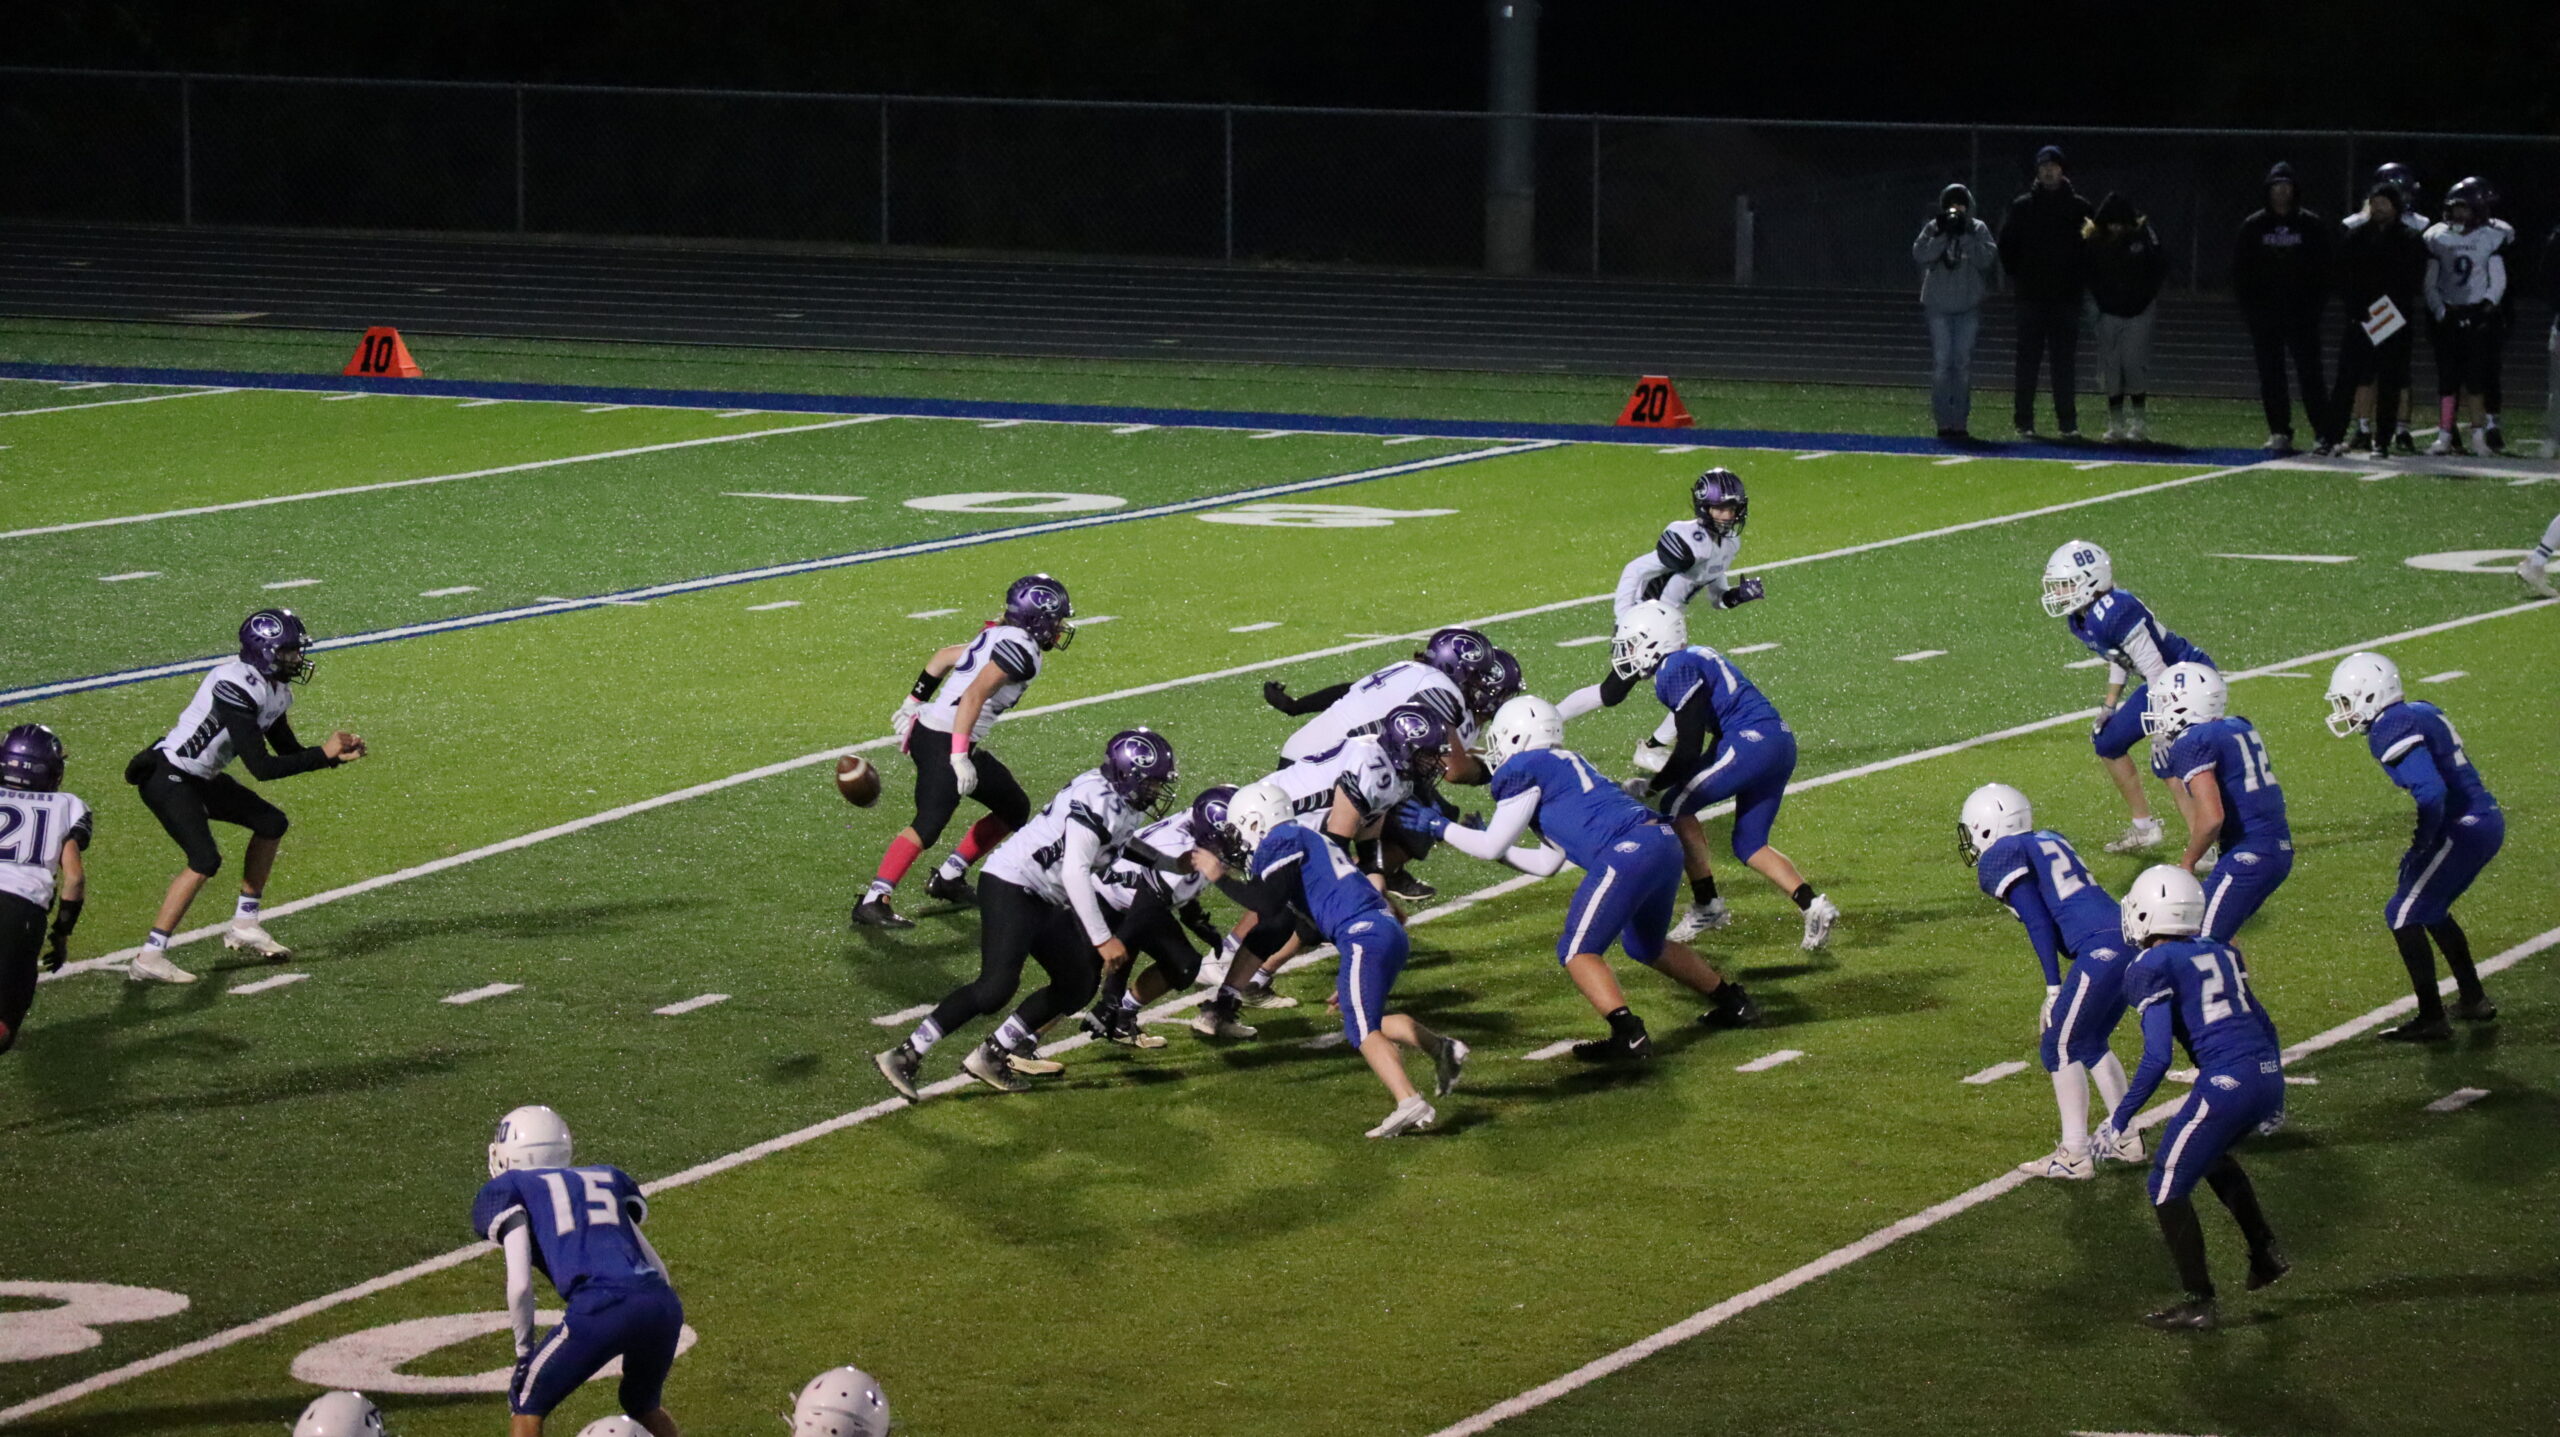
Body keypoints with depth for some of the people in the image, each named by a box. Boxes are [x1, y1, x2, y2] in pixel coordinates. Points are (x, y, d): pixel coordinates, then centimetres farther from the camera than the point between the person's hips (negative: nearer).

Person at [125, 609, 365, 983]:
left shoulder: (274, 691, 4)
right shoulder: (237, 687, -27)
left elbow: (289, 752, 13)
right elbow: (261, 768, -28)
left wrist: (338, 754, -3)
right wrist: (323, 754, -23)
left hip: (201, 779, 10)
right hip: (167, 778, -10)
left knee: (271, 824, 11)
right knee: (205, 861, -20)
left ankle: (244, 924, 19)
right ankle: (150, 957, -18)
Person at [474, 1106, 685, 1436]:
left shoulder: (508, 1190, 16)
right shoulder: (609, 1180, 31)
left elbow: (520, 1284, 2)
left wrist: (524, 1354, 14)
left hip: (600, 1309, -5)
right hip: (664, 1305, 5)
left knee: (527, 1408, 16)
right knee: (645, 1407, 32)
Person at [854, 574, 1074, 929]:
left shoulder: (1000, 636, 15)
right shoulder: (1020, 650, -14)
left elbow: (944, 657, 24)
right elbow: (974, 695, -23)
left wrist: (913, 704, 30)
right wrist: (960, 756, -25)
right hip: (944, 742, -10)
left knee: (1015, 808, 19)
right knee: (929, 824, -21)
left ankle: (949, 878, 21)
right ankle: (872, 902, -25)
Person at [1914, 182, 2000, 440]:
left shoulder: (1978, 230, 5)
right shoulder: (1932, 229, 3)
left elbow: (1987, 259, -8)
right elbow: (1920, 255, -10)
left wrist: (1965, 236, -14)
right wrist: (1944, 235, -16)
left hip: (1968, 307, 1)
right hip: (1938, 307, -1)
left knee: (1963, 365, 3)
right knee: (1941, 363, -3)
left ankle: (1961, 421, 8)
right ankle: (1944, 421, 1)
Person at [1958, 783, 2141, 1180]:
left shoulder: (2000, 857, 1)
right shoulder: (2050, 841, 24)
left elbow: (2039, 924, -7)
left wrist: (2054, 989, -6)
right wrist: (2058, 996, 29)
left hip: (2101, 950, -8)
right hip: (2128, 938, 8)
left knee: (2059, 1049, 4)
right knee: (2089, 1044, 23)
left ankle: (2074, 1156, 5)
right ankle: (2125, 1139, 27)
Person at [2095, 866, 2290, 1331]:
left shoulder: (2151, 968, -5)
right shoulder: (2219, 953, 17)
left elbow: (2158, 1056, -12)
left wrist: (2121, 1118, -5)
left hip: (2226, 1083, -8)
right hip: (2268, 1075, 8)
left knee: (2167, 1188, 7)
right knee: (2211, 1154, 35)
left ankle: (2199, 1303, 8)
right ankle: (2266, 1254, 35)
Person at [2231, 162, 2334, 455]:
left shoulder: (2312, 226, 4)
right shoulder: (2253, 227, 7)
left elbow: (2327, 267, 4)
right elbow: (2240, 271, 9)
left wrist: (2315, 304, -6)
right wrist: (2249, 307, -1)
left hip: (2302, 315, -2)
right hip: (2264, 315, 2)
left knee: (2309, 373, -6)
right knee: (2270, 376, 3)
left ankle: (2324, 433, -5)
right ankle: (2279, 433, 8)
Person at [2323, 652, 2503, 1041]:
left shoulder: (2393, 729, -16)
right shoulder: (2422, 713, 14)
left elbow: (2431, 793, -26)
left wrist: (2422, 844, -11)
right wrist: (2424, 841, 20)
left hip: (2463, 829, -10)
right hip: (2487, 820, 10)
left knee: (2404, 915, -2)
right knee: (2430, 910, 25)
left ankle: (2431, 1019, -2)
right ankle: (2474, 1000, 32)